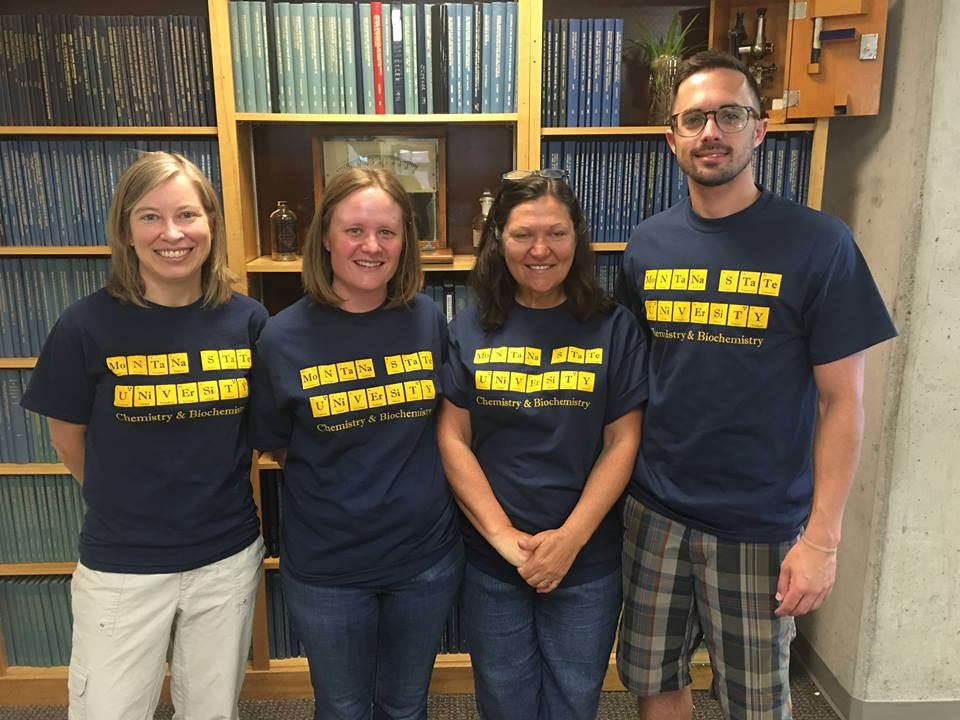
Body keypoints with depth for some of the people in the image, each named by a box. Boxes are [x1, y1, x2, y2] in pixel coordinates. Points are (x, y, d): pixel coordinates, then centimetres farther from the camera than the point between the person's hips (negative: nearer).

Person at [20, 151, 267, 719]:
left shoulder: (248, 320, -8)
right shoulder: (88, 326, -13)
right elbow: (70, 441, 0)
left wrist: (215, 497, 5)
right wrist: (126, 507, 9)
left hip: (228, 559, 2)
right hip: (121, 570, -2)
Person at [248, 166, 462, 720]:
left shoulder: (428, 320, -6)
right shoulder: (285, 337, -12)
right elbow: (274, 443, 0)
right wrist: (344, 480, -5)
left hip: (427, 557, 2)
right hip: (327, 569, -1)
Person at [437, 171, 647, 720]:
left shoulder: (614, 329, -4)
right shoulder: (470, 330, -1)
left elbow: (622, 442, -5)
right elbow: (453, 439, -3)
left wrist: (569, 539, -13)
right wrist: (502, 535, -11)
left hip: (587, 564, 0)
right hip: (491, 560, 1)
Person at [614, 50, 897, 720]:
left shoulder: (817, 243, -9)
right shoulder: (648, 244, 1)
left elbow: (842, 400, -8)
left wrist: (822, 540, -11)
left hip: (760, 527, -3)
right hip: (654, 512, 3)